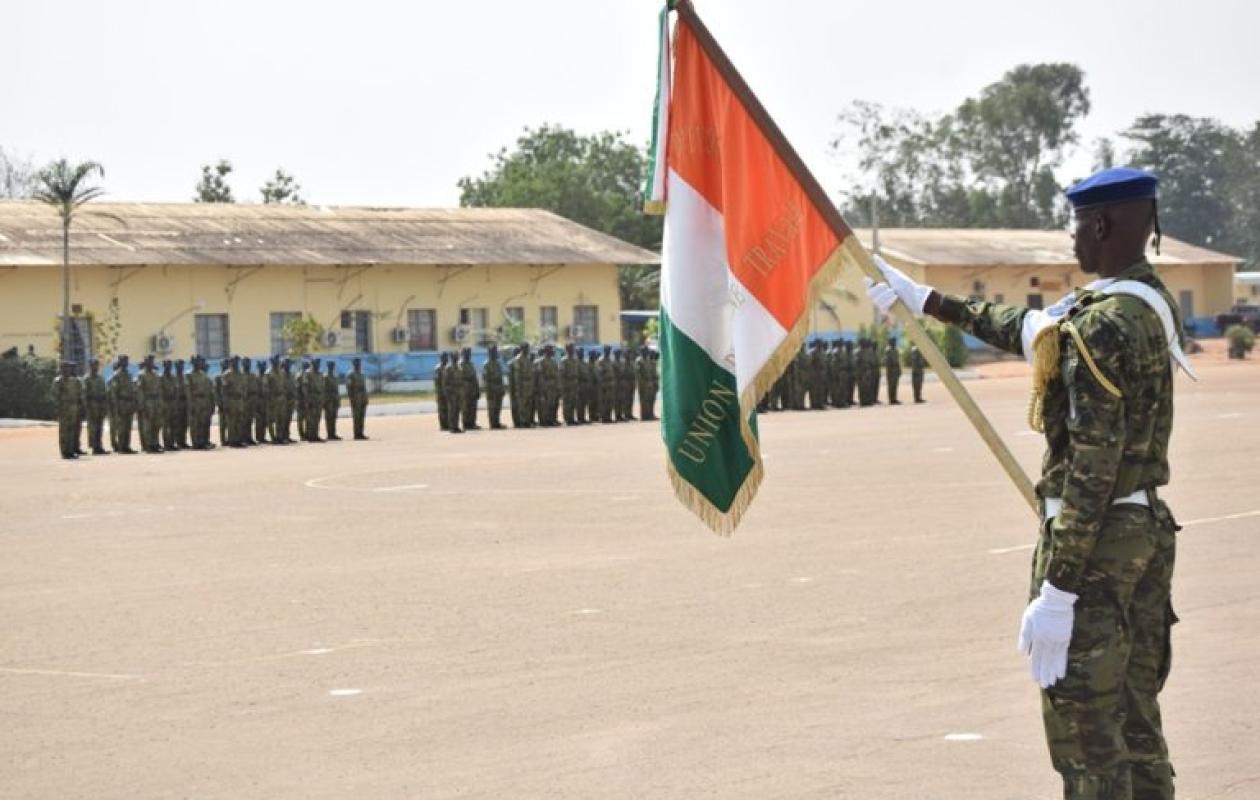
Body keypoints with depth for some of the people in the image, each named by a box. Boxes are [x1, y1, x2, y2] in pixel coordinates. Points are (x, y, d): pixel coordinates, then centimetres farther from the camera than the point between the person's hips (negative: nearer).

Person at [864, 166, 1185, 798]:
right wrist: (926, 299, 32)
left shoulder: (1099, 327, -21)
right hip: (1149, 529, 10)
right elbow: (1031, 329, 23)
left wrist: (1056, 594, -24)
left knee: (1087, 742, -3)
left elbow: (1093, 469, -24)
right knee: (1138, 730, 16)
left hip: (1096, 537, -10)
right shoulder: (1152, 303, 9)